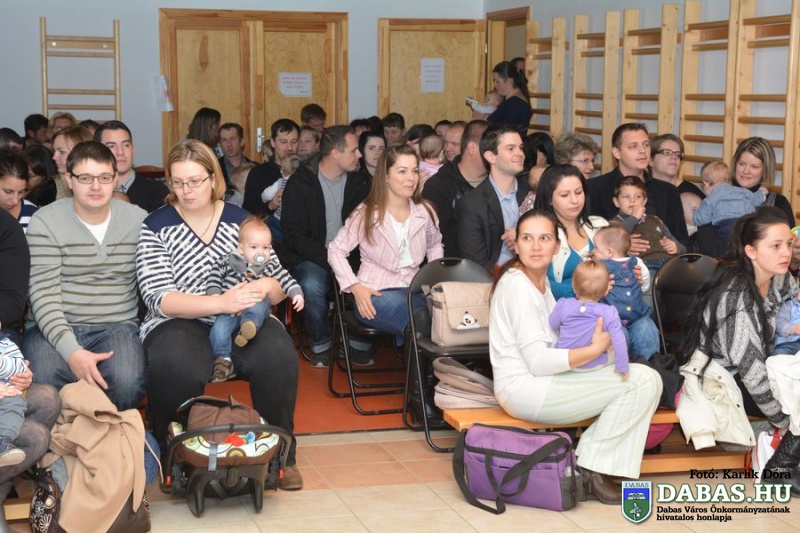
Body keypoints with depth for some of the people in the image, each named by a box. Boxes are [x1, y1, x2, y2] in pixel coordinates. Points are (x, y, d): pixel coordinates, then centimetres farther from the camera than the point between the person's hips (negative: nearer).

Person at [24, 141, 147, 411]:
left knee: (127, 382, -32)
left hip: (117, 326, 1)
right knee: (44, 382, -34)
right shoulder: (45, 222, -3)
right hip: (55, 327, -1)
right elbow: (44, 295, -11)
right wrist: (72, 351, -24)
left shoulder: (138, 220, 5)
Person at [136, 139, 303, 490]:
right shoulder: (156, 227, 2)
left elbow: (277, 290, 10)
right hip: (180, 323, -2)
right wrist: (221, 303, -25)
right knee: (176, 365, -36)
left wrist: (266, 287, -16)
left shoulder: (241, 221, 10)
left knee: (278, 354, -29)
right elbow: (158, 299, -10)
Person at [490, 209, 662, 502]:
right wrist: (595, 349, -18)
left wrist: (597, 340, -2)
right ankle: (590, 471, -3)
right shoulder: (517, 284, -16)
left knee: (648, 379, 2)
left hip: (540, 379, 10)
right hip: (523, 388, -10)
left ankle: (585, 465, 0)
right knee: (640, 381, -14)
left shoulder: (541, 279, 15)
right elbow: (537, 361, -21)